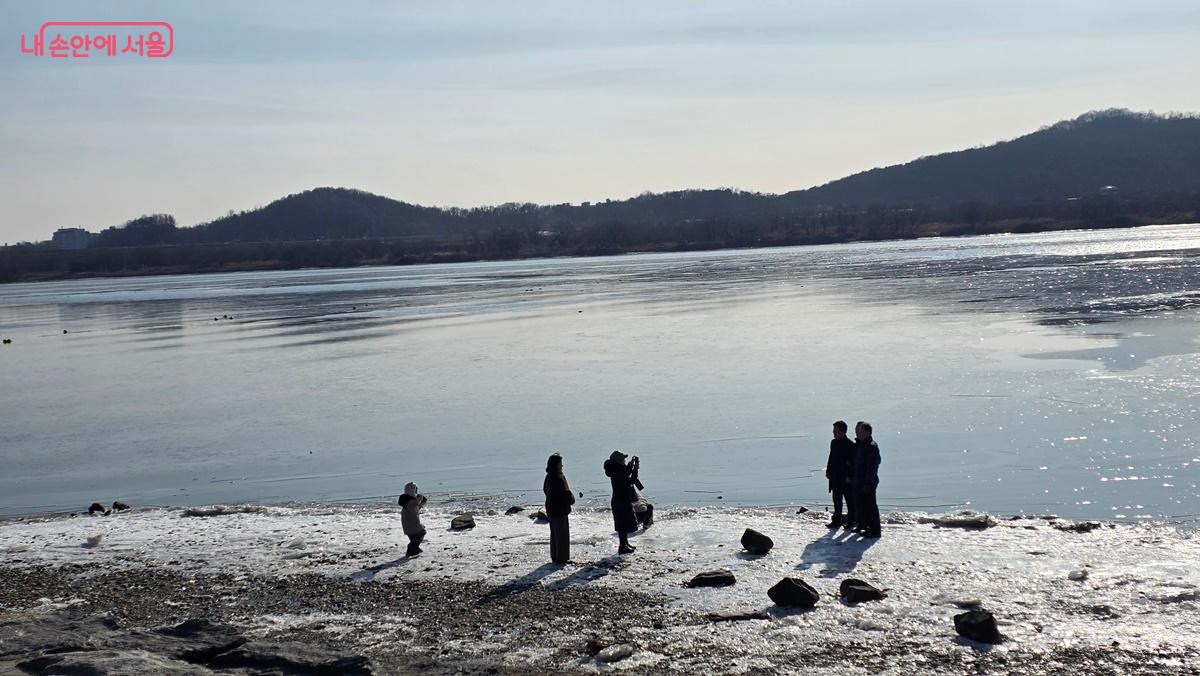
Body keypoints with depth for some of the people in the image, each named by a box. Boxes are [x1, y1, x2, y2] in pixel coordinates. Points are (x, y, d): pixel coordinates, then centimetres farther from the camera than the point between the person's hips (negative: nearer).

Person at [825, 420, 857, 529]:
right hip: (835, 477, 8)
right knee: (837, 501, 12)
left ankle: (851, 521, 13)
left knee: (850, 500, 3)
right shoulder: (833, 442, 9)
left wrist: (850, 476, -17)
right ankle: (837, 521, 19)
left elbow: (853, 462, -14)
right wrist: (828, 471, 12)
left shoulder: (850, 445, -15)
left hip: (846, 479, -8)